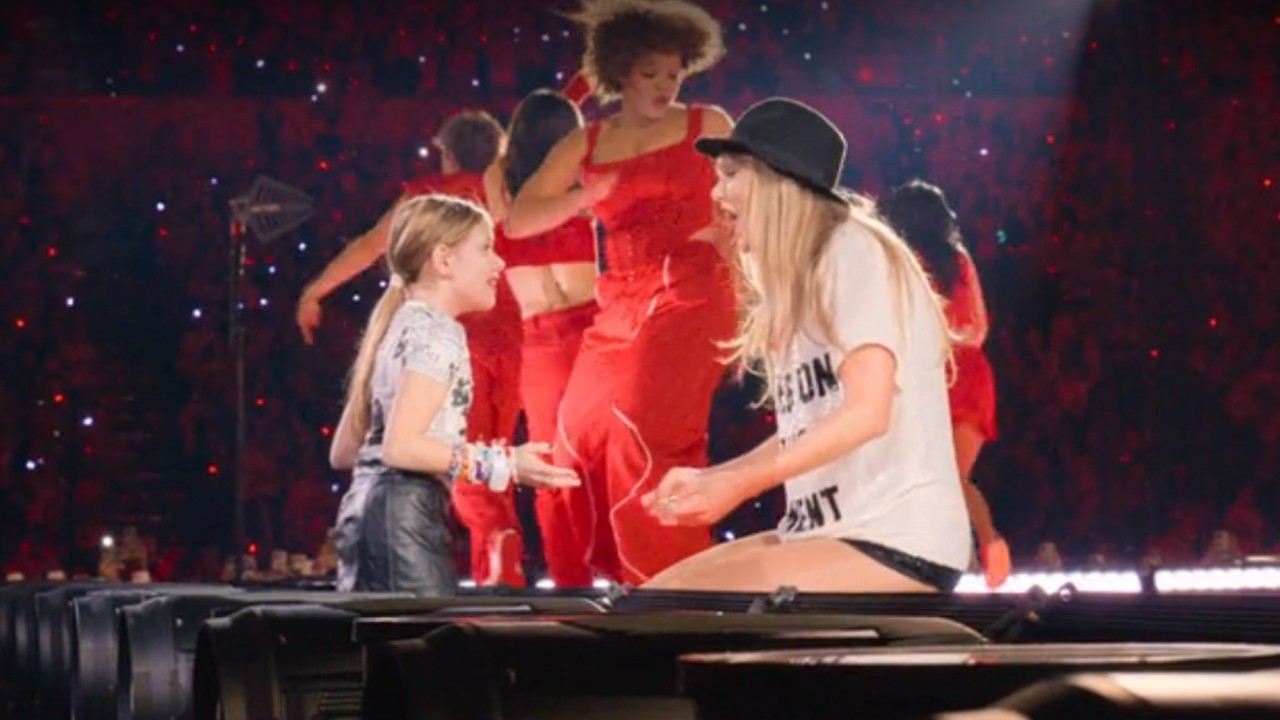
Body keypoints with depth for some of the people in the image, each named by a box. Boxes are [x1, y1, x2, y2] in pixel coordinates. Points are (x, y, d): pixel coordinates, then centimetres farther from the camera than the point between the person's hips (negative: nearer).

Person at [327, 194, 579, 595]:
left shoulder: (398, 327, 20)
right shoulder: (437, 332, -8)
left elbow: (343, 453, 21)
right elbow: (400, 445, -20)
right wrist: (504, 464, -16)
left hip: (364, 508, 10)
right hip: (406, 513, -10)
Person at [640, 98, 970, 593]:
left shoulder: (853, 250, -8)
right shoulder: (798, 278, 19)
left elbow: (866, 413, -18)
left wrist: (737, 485, -15)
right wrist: (709, 480, 5)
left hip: (897, 543, -9)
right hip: (831, 533, 9)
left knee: (678, 604, -21)